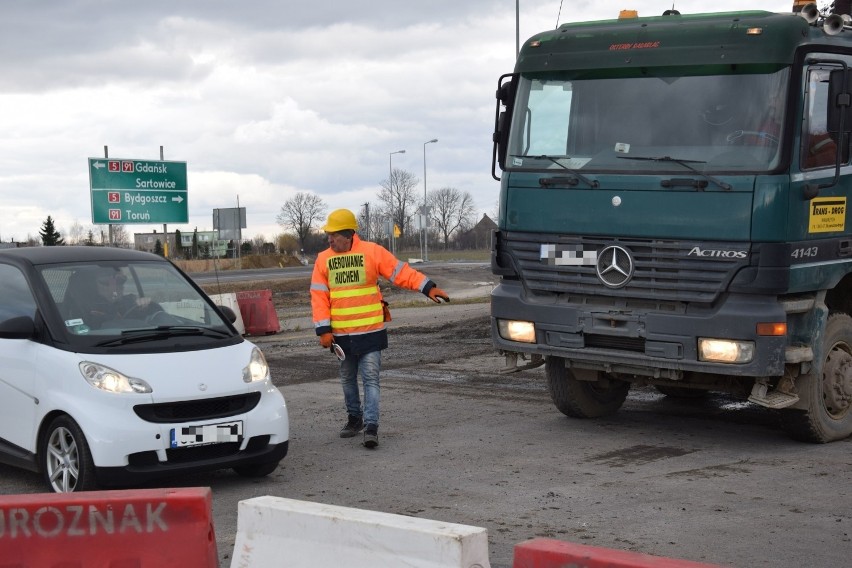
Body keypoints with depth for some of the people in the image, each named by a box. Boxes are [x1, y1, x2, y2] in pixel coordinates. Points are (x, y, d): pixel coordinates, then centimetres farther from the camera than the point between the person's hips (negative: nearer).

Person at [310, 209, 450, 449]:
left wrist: (428, 287, -14)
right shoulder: (323, 260, 1)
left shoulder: (372, 252, -6)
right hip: (341, 335, 4)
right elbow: (319, 296, -1)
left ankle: (371, 427, -11)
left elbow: (401, 272, -5)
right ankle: (354, 418, 33)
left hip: (370, 332, -3)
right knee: (348, 379, 16)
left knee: (371, 379, -8)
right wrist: (323, 329, -7)